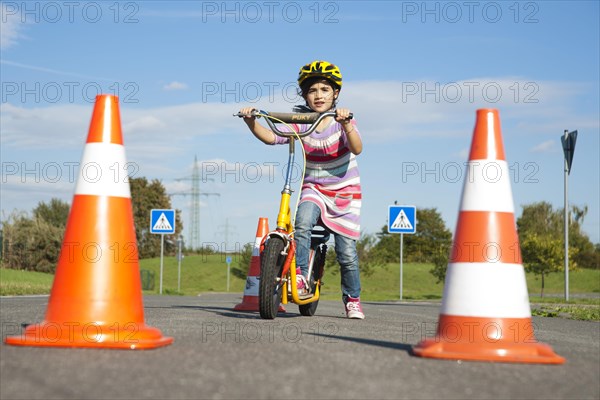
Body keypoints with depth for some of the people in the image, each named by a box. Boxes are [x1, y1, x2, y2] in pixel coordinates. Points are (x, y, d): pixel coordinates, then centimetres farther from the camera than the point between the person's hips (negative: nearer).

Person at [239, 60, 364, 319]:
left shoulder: (342, 122, -10)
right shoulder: (301, 123, -4)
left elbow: (357, 149, -27)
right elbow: (271, 137, -15)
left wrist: (346, 125, -45)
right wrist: (251, 122, -32)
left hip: (345, 192, -1)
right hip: (314, 189, 2)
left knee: (347, 252, -5)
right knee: (302, 222, -32)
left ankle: (352, 298, 18)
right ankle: (300, 276, -22)